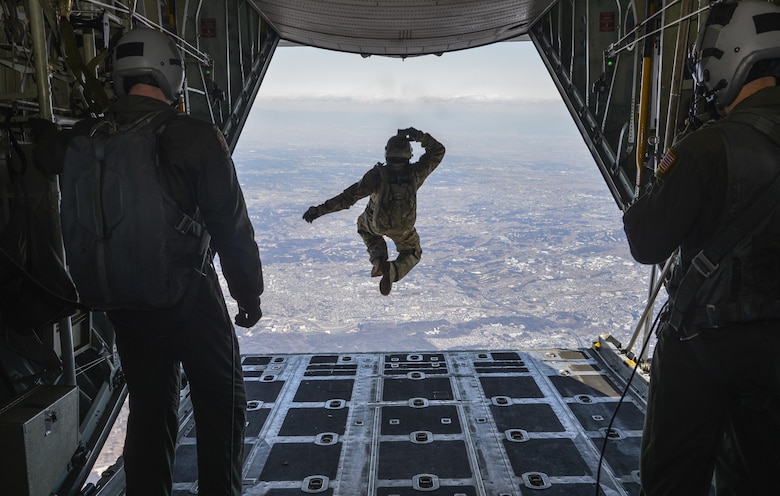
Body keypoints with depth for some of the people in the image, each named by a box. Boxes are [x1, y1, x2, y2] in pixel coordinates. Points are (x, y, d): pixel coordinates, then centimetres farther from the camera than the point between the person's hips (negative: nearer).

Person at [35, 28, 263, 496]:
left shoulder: (89, 136, -1)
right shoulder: (197, 137, -15)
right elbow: (232, 226, -15)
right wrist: (249, 295, -5)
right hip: (189, 298, -4)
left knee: (149, 405, 19)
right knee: (222, 401, 13)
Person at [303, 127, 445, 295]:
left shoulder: (377, 175, -36)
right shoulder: (415, 173, -30)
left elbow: (348, 197, -37)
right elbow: (438, 151, -15)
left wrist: (320, 210, -33)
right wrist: (420, 136, -30)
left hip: (376, 223, -1)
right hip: (403, 226, 1)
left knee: (364, 226, 37)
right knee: (411, 254, 28)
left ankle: (379, 261, 11)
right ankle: (392, 271, -8)